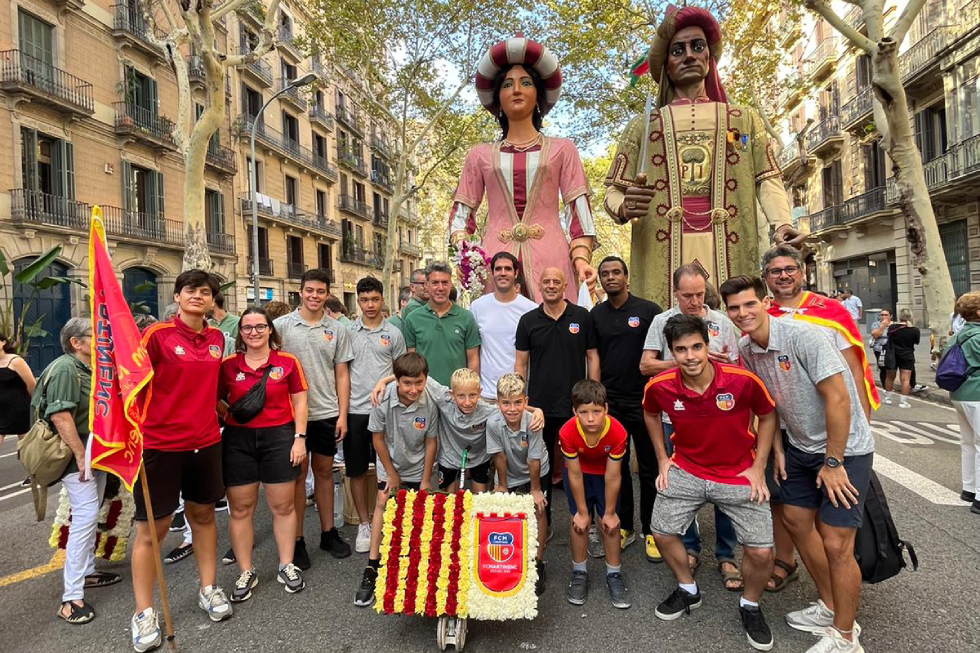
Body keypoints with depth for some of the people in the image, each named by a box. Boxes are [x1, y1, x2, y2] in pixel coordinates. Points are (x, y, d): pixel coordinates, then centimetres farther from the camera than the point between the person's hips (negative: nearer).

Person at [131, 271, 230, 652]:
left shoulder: (216, 338, 5)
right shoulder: (158, 334, -11)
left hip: (205, 441, 5)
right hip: (160, 443, -5)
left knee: (203, 514, 17)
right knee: (152, 527, 4)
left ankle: (209, 589, 32)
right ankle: (144, 613, 20)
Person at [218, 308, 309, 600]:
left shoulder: (287, 362, 0)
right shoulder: (228, 365, 3)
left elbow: (299, 402, 2)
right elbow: (216, 400, 11)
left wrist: (299, 438, -3)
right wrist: (230, 413, -8)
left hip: (279, 437, -1)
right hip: (237, 440, 1)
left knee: (283, 506, 7)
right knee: (240, 508, 8)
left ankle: (286, 567, 24)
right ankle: (246, 572, 24)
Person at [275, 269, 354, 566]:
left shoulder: (337, 330, 4)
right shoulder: (281, 326, -1)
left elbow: (341, 375, 6)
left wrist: (342, 414, 0)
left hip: (327, 413, 2)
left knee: (324, 471, 13)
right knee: (297, 474, 7)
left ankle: (328, 533, 26)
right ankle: (297, 540, 19)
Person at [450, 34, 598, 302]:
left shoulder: (562, 149, 15)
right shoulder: (480, 154, 17)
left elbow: (579, 210, 6)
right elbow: (461, 213, 13)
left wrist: (581, 258, -9)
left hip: (550, 259, 0)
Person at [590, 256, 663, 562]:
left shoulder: (648, 310, -5)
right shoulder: (596, 315, 5)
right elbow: (594, 357, 8)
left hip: (644, 400, -3)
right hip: (609, 401, 3)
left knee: (649, 468, 7)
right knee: (617, 467, 12)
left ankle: (651, 531, 22)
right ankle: (624, 526, 27)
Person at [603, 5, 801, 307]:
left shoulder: (745, 119, 19)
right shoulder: (642, 126, 15)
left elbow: (767, 179, 11)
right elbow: (613, 192, 10)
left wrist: (782, 223, -9)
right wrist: (624, 208, -14)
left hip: (730, 253, 1)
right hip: (662, 257, -1)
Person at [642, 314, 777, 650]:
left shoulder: (743, 380, -23)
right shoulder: (659, 387, -17)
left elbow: (768, 415, -4)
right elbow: (650, 414, 7)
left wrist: (758, 467, -7)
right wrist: (662, 459, 5)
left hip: (739, 474, -2)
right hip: (686, 470, 2)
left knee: (761, 552, -4)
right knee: (662, 532, 6)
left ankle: (750, 606, 29)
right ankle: (688, 590, 36)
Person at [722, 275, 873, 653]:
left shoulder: (803, 337, -24)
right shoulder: (746, 350, -2)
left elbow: (838, 398, -24)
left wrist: (833, 463, -20)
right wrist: (777, 449, 8)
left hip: (844, 448, -7)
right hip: (801, 446, 8)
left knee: (835, 544, -6)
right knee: (795, 519, 16)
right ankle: (829, 607, 38)